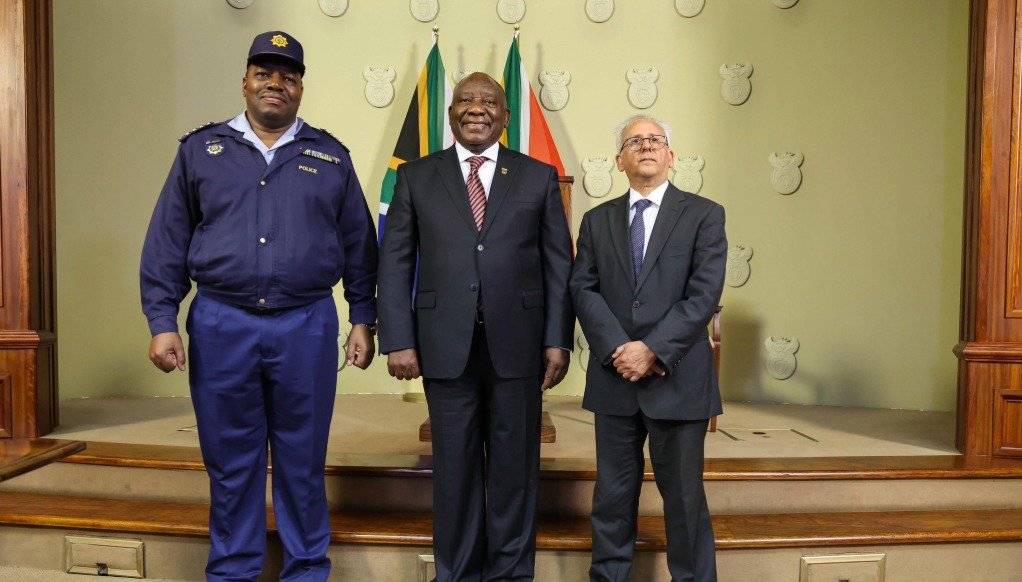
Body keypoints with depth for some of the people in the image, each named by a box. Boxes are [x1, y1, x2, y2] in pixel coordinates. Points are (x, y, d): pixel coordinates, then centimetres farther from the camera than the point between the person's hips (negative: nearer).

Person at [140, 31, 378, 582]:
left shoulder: (330, 156, 8)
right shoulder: (200, 150, 8)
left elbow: (358, 246, 9)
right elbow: (166, 244, 5)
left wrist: (363, 320, 5)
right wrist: (162, 321, -1)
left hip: (307, 328, 0)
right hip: (221, 326, 1)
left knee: (303, 463, 10)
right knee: (230, 464, 11)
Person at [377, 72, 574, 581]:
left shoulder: (539, 176, 8)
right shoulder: (416, 177, 8)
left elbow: (559, 264, 4)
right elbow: (394, 263, 4)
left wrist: (558, 340, -2)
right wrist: (398, 340, -4)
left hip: (517, 344, 0)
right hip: (446, 346, 0)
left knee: (515, 466, 9)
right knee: (455, 467, 10)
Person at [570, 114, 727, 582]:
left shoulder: (703, 214, 2)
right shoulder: (597, 220, 11)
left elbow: (704, 294, -8)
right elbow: (583, 289, 1)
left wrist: (653, 349, -16)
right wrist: (617, 349, -13)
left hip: (677, 379, -2)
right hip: (614, 378, 3)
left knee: (684, 496, 7)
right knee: (613, 495, 11)